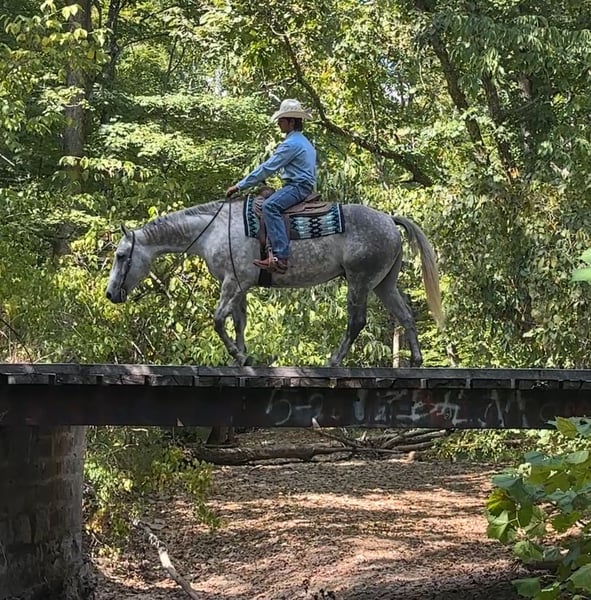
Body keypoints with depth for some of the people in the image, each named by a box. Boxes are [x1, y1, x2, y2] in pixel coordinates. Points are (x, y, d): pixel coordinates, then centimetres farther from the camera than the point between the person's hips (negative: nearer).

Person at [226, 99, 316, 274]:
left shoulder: (291, 143, -12)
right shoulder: (304, 142, 21)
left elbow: (267, 168, -16)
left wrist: (239, 186, -12)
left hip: (297, 186, -11)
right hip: (306, 186, 11)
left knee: (270, 206, -31)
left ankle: (280, 257, -43)